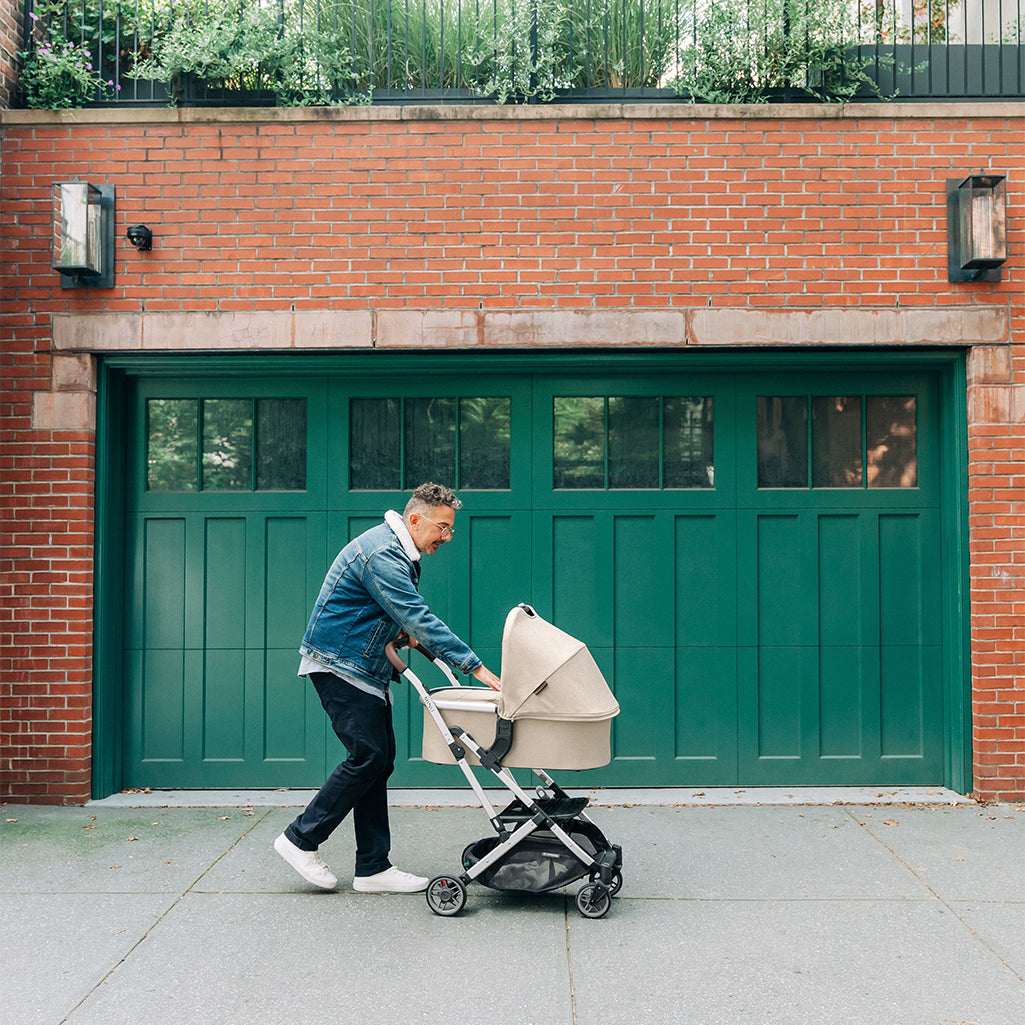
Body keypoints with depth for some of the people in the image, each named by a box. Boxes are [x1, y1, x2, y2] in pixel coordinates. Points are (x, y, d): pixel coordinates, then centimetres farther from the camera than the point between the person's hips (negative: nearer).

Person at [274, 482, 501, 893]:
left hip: (366, 670, 10)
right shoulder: (382, 554, -21)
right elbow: (420, 619, -27)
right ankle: (301, 840, 3)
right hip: (339, 665, -10)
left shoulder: (400, 553, 12)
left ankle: (373, 868, 11)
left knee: (379, 759, 6)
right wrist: (476, 667, -27)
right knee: (368, 756, -11)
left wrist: (403, 631, 2)